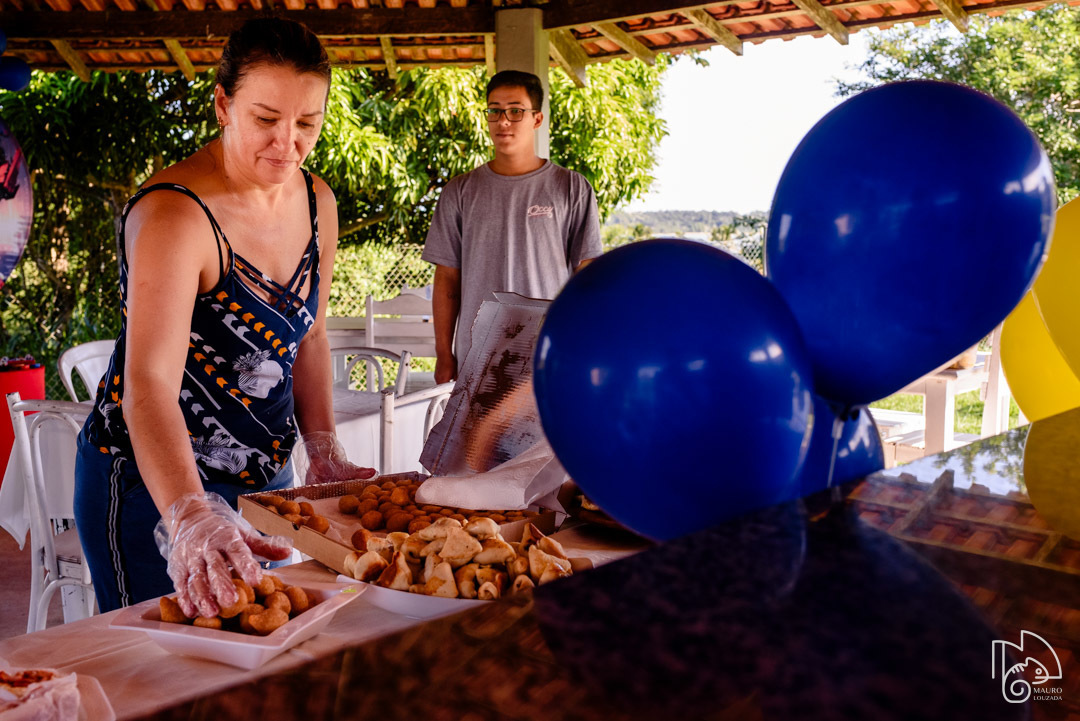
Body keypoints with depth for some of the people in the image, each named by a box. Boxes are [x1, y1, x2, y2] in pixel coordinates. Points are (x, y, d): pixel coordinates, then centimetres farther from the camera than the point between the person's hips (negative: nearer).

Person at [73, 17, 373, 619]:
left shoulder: (317, 202, -1)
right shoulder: (175, 215, -26)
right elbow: (149, 385, -37)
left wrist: (325, 451, 0)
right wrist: (191, 518, -51)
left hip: (265, 478, 8)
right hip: (153, 485, -7)